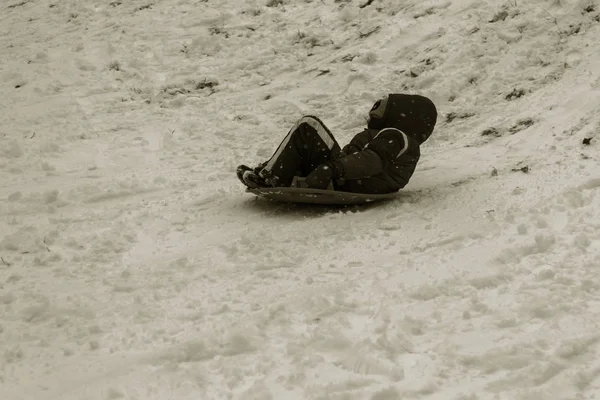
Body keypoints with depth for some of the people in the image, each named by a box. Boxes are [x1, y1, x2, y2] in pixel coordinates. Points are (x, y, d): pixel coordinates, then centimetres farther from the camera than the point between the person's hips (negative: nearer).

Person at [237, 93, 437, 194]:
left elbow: (370, 160, -28)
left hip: (345, 185, -11)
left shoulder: (394, 136, -8)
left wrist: (331, 169, -38)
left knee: (308, 126, -12)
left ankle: (271, 177, -11)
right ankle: (272, 170, 9)